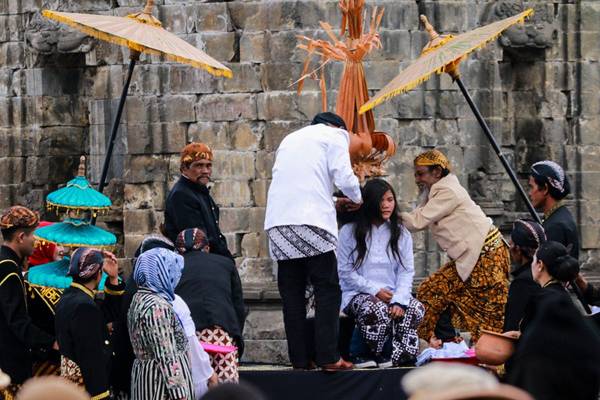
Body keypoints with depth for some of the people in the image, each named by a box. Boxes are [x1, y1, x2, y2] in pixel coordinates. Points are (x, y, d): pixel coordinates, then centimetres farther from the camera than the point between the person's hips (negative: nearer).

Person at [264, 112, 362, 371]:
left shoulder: (290, 139, 29)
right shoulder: (334, 136, 10)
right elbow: (344, 178, -2)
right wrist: (358, 199, 18)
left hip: (278, 222, 6)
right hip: (312, 221, -5)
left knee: (292, 293, 7)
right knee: (327, 290, -1)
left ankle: (299, 358, 4)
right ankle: (328, 357, -7)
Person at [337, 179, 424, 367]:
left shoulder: (401, 234, 12)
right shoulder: (350, 232, 2)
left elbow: (406, 271, 4)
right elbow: (345, 271, -3)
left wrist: (398, 300, -14)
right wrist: (374, 290, -13)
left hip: (392, 294, 3)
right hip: (358, 294, -3)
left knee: (416, 309, -28)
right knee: (377, 310, -36)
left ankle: (398, 356, -24)